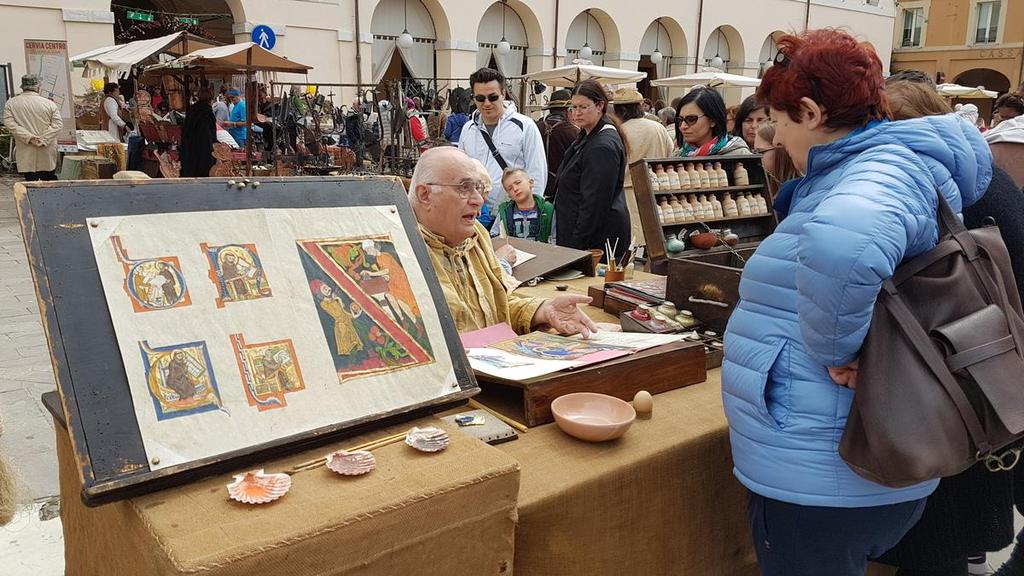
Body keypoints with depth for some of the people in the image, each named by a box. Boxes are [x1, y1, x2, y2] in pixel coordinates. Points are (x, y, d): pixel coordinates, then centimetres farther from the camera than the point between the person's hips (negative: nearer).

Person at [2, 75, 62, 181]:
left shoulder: (11, 103, -1)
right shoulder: (49, 103, -5)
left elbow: (9, 124, -9)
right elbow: (57, 124, -11)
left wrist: (28, 137, -15)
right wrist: (43, 140, -15)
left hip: (26, 155, 1)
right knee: (50, 180, 14)